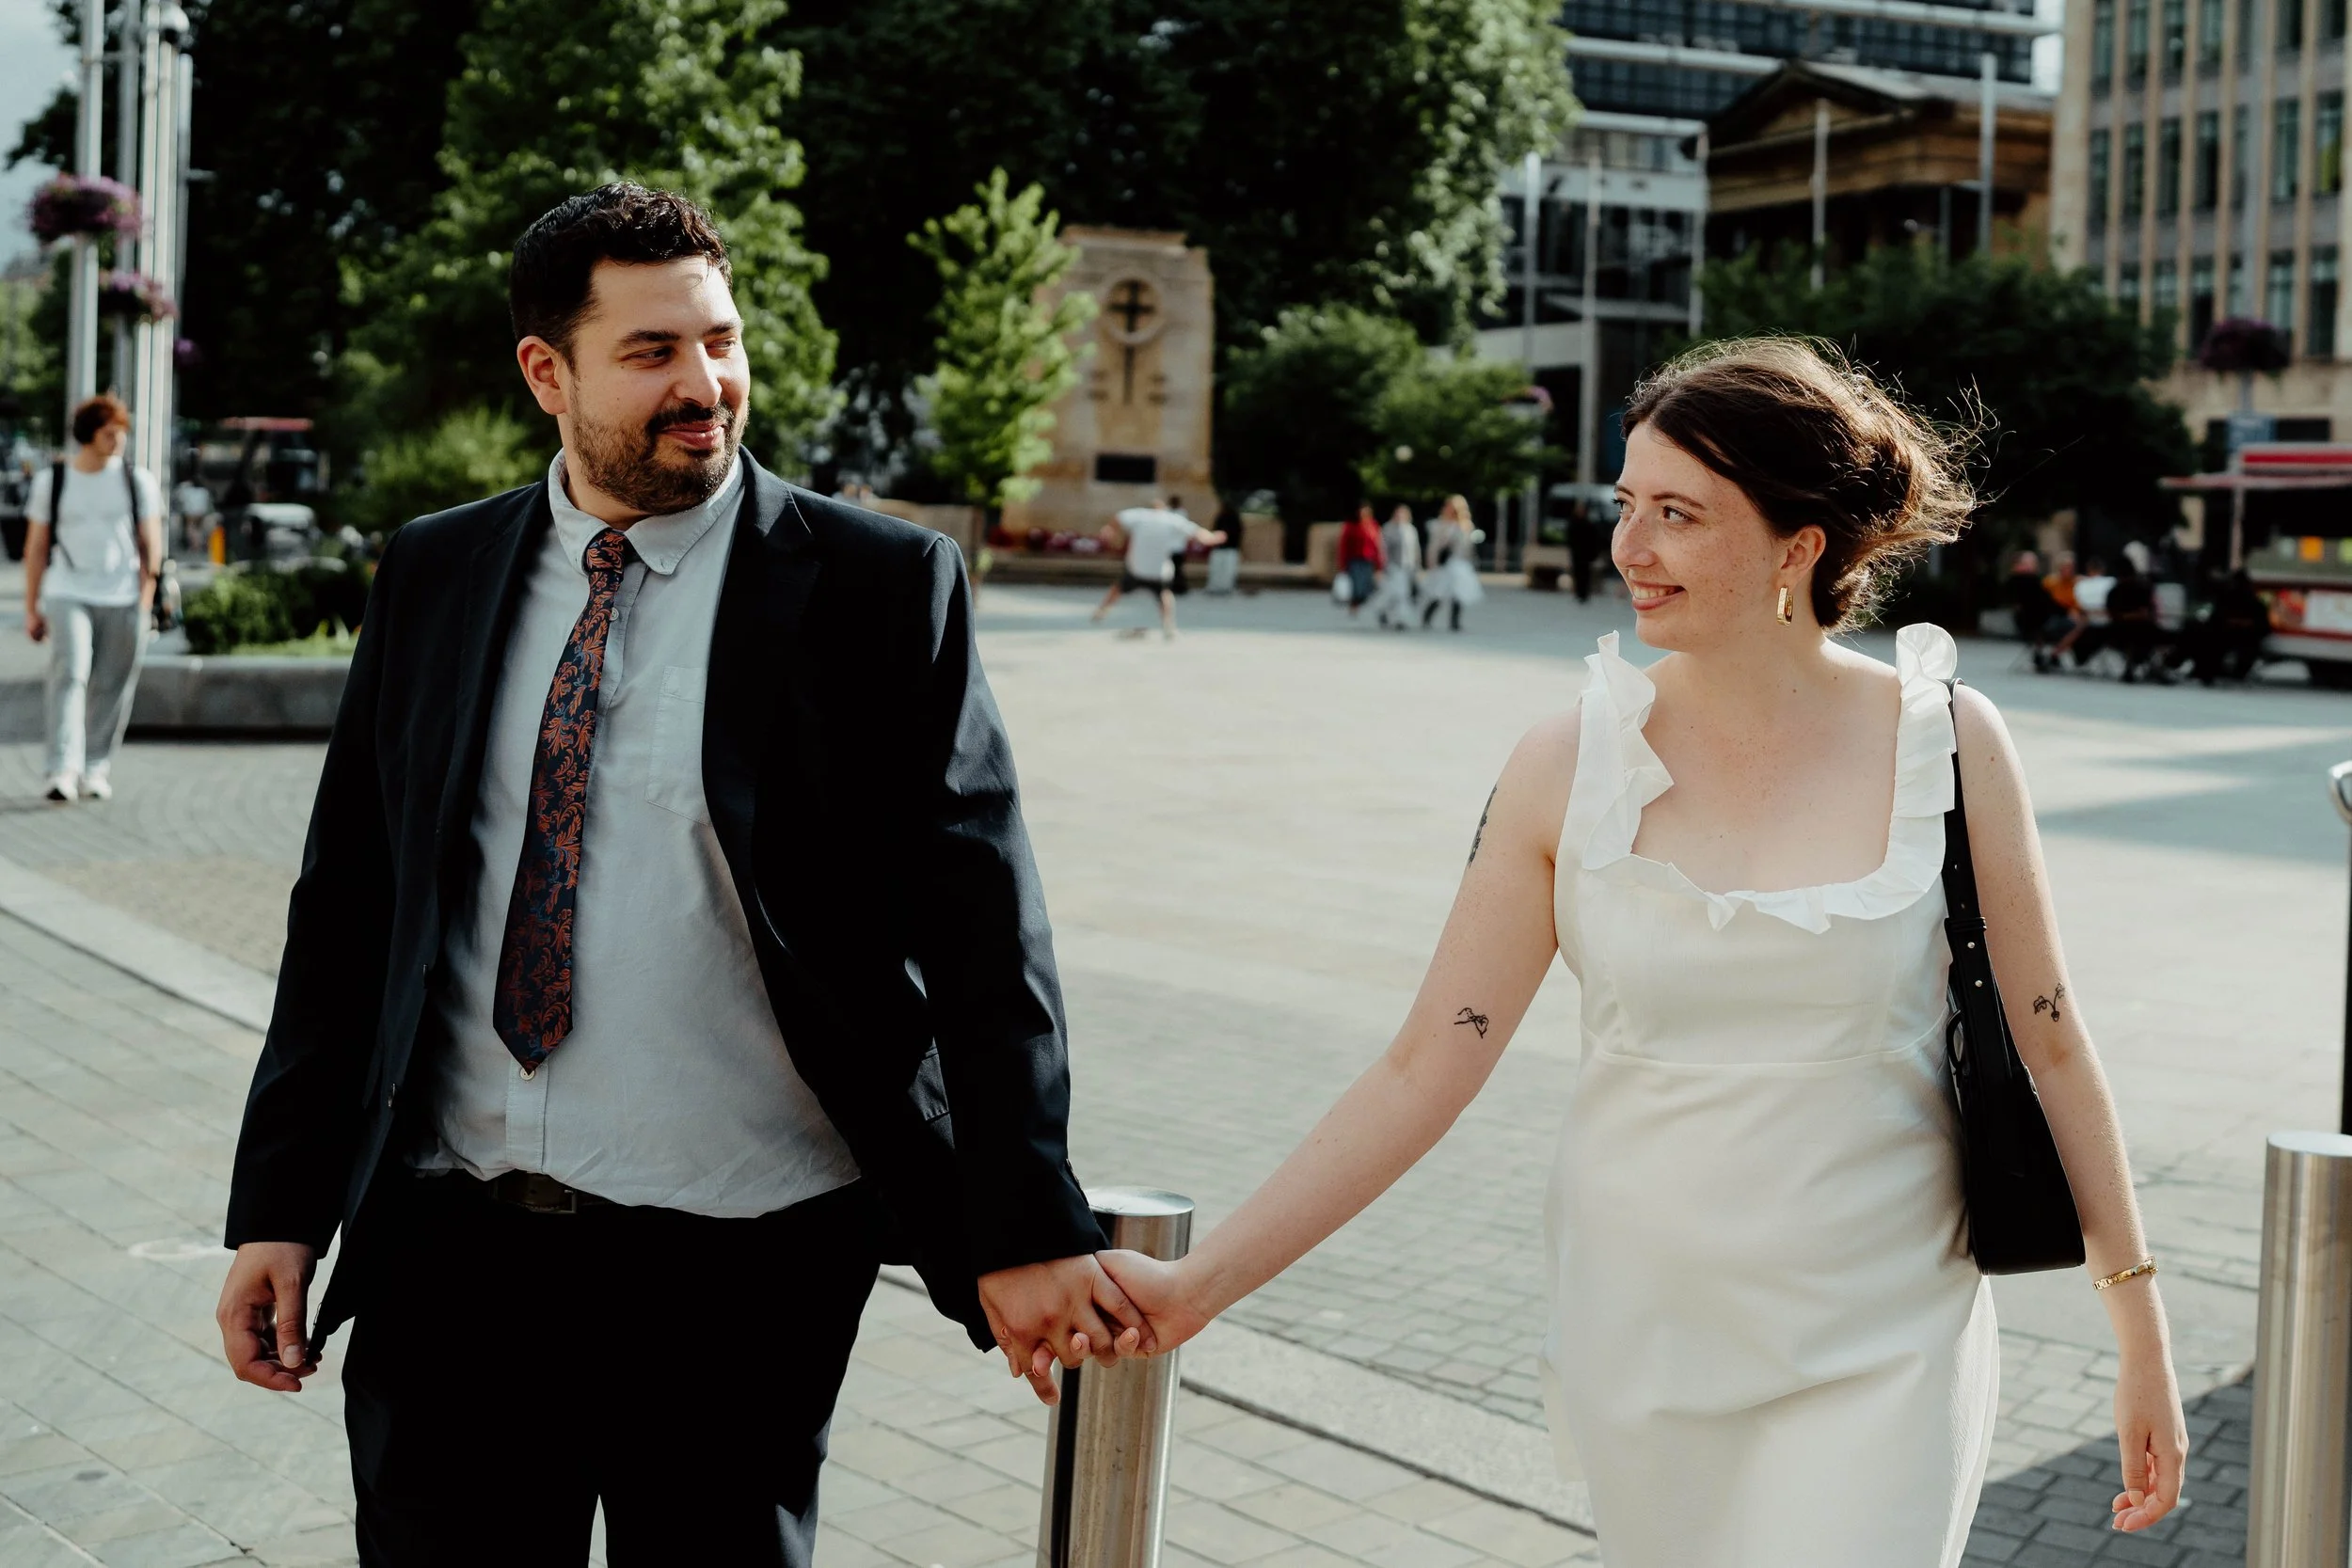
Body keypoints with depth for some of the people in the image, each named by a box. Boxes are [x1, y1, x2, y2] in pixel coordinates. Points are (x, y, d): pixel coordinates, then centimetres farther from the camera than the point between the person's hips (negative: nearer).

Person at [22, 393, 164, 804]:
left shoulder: (138, 481, 8)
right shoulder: (51, 481, 9)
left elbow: (151, 544, 8)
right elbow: (36, 547, 11)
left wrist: (146, 600, -2)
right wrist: (31, 609, 8)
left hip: (123, 600, 1)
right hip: (67, 594, -1)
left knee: (111, 687, 0)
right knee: (69, 675, -17)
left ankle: (96, 770, 13)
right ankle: (61, 772, -23)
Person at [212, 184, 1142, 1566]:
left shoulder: (882, 587, -4)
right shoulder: (433, 576, 7)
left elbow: (979, 922, -7)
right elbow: (346, 903, 10)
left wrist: (1021, 1229, -11)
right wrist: (282, 1204, 6)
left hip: (739, 1269, -3)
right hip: (446, 1244, 3)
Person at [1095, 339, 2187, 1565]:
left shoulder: (1946, 745, -7)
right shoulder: (1570, 767, -6)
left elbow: (2048, 1046, 2)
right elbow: (1424, 1068, -5)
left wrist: (2142, 1336, 7)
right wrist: (1197, 1286, -12)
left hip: (1878, 1359, -1)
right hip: (1639, 1351, 2)